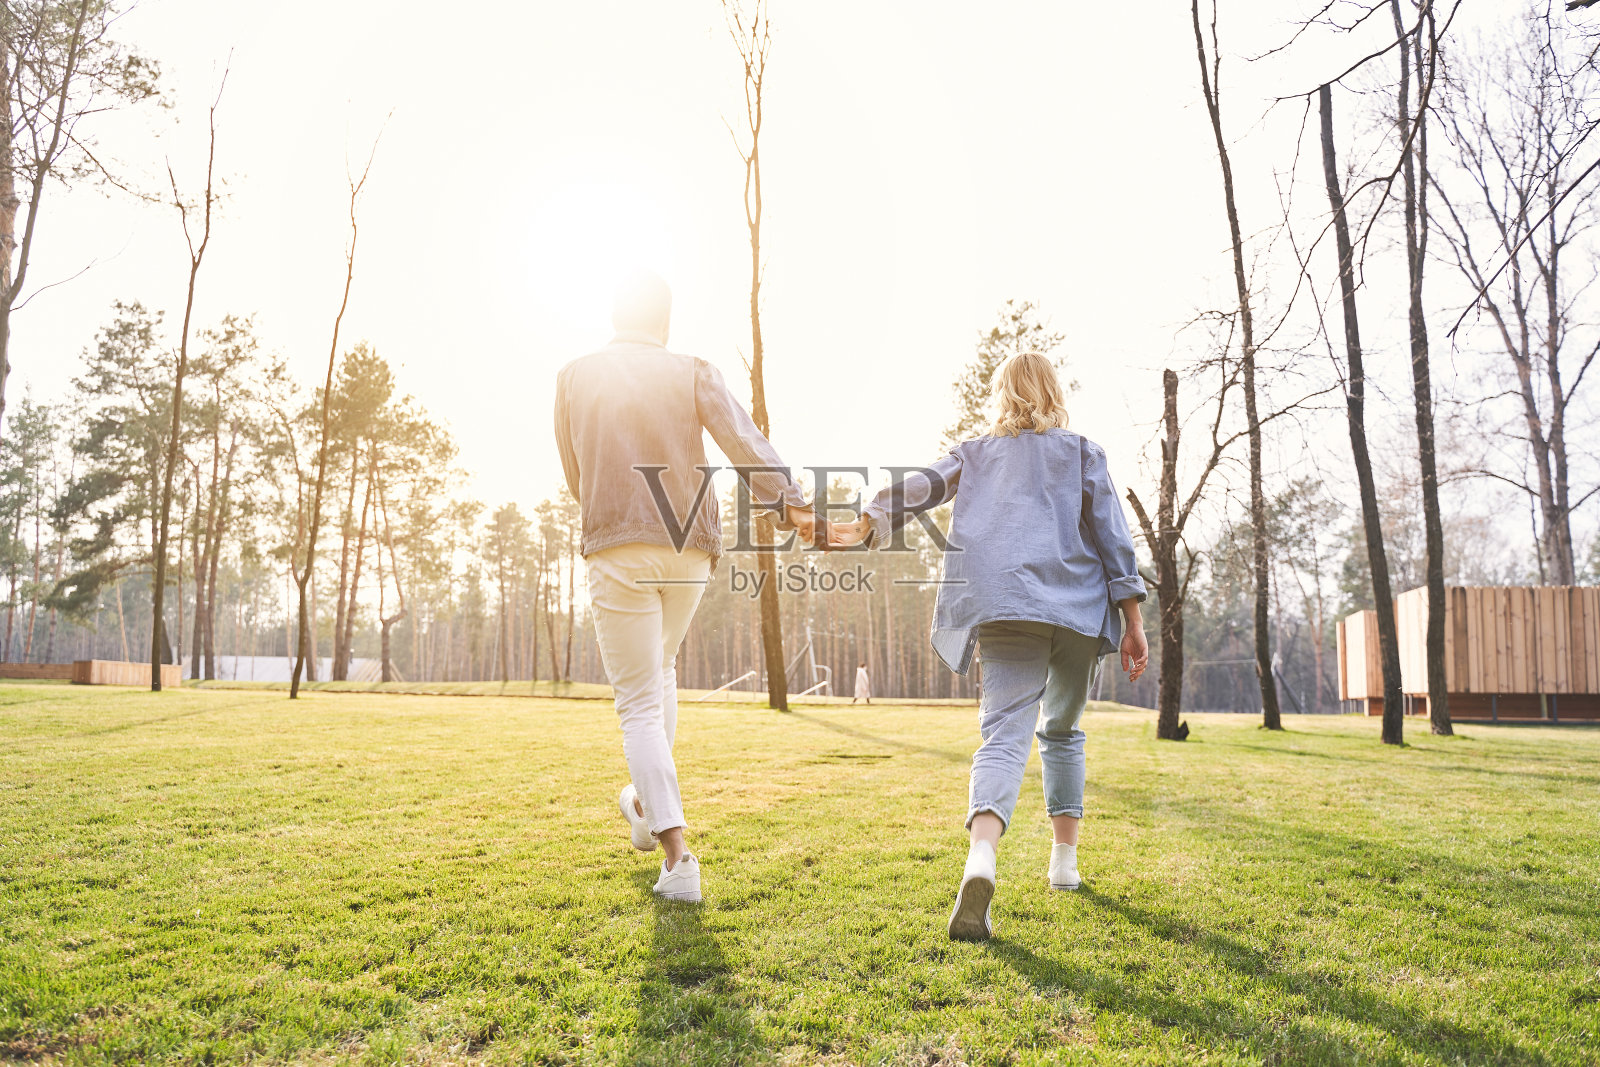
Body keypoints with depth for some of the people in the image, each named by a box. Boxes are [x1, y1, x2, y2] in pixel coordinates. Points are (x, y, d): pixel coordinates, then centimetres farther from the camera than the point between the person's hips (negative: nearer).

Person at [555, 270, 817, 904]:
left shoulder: (574, 378, 7)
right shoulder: (693, 373, 5)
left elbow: (575, 478, 14)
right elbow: (742, 440, -12)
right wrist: (787, 502, -21)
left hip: (616, 552, -2)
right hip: (690, 552, 2)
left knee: (640, 704, 0)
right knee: (660, 667, 27)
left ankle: (677, 856, -11)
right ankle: (644, 801, 37)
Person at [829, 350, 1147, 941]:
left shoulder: (975, 452, 19)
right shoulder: (1083, 452, 16)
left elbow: (922, 485, 1)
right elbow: (1111, 535, 7)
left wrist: (866, 525, -10)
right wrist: (1132, 620, 6)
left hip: (1007, 610, -1)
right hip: (1079, 606, 1)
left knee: (1005, 734, -12)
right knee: (1063, 731, 22)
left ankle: (981, 859, -37)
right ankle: (1065, 858, 25)